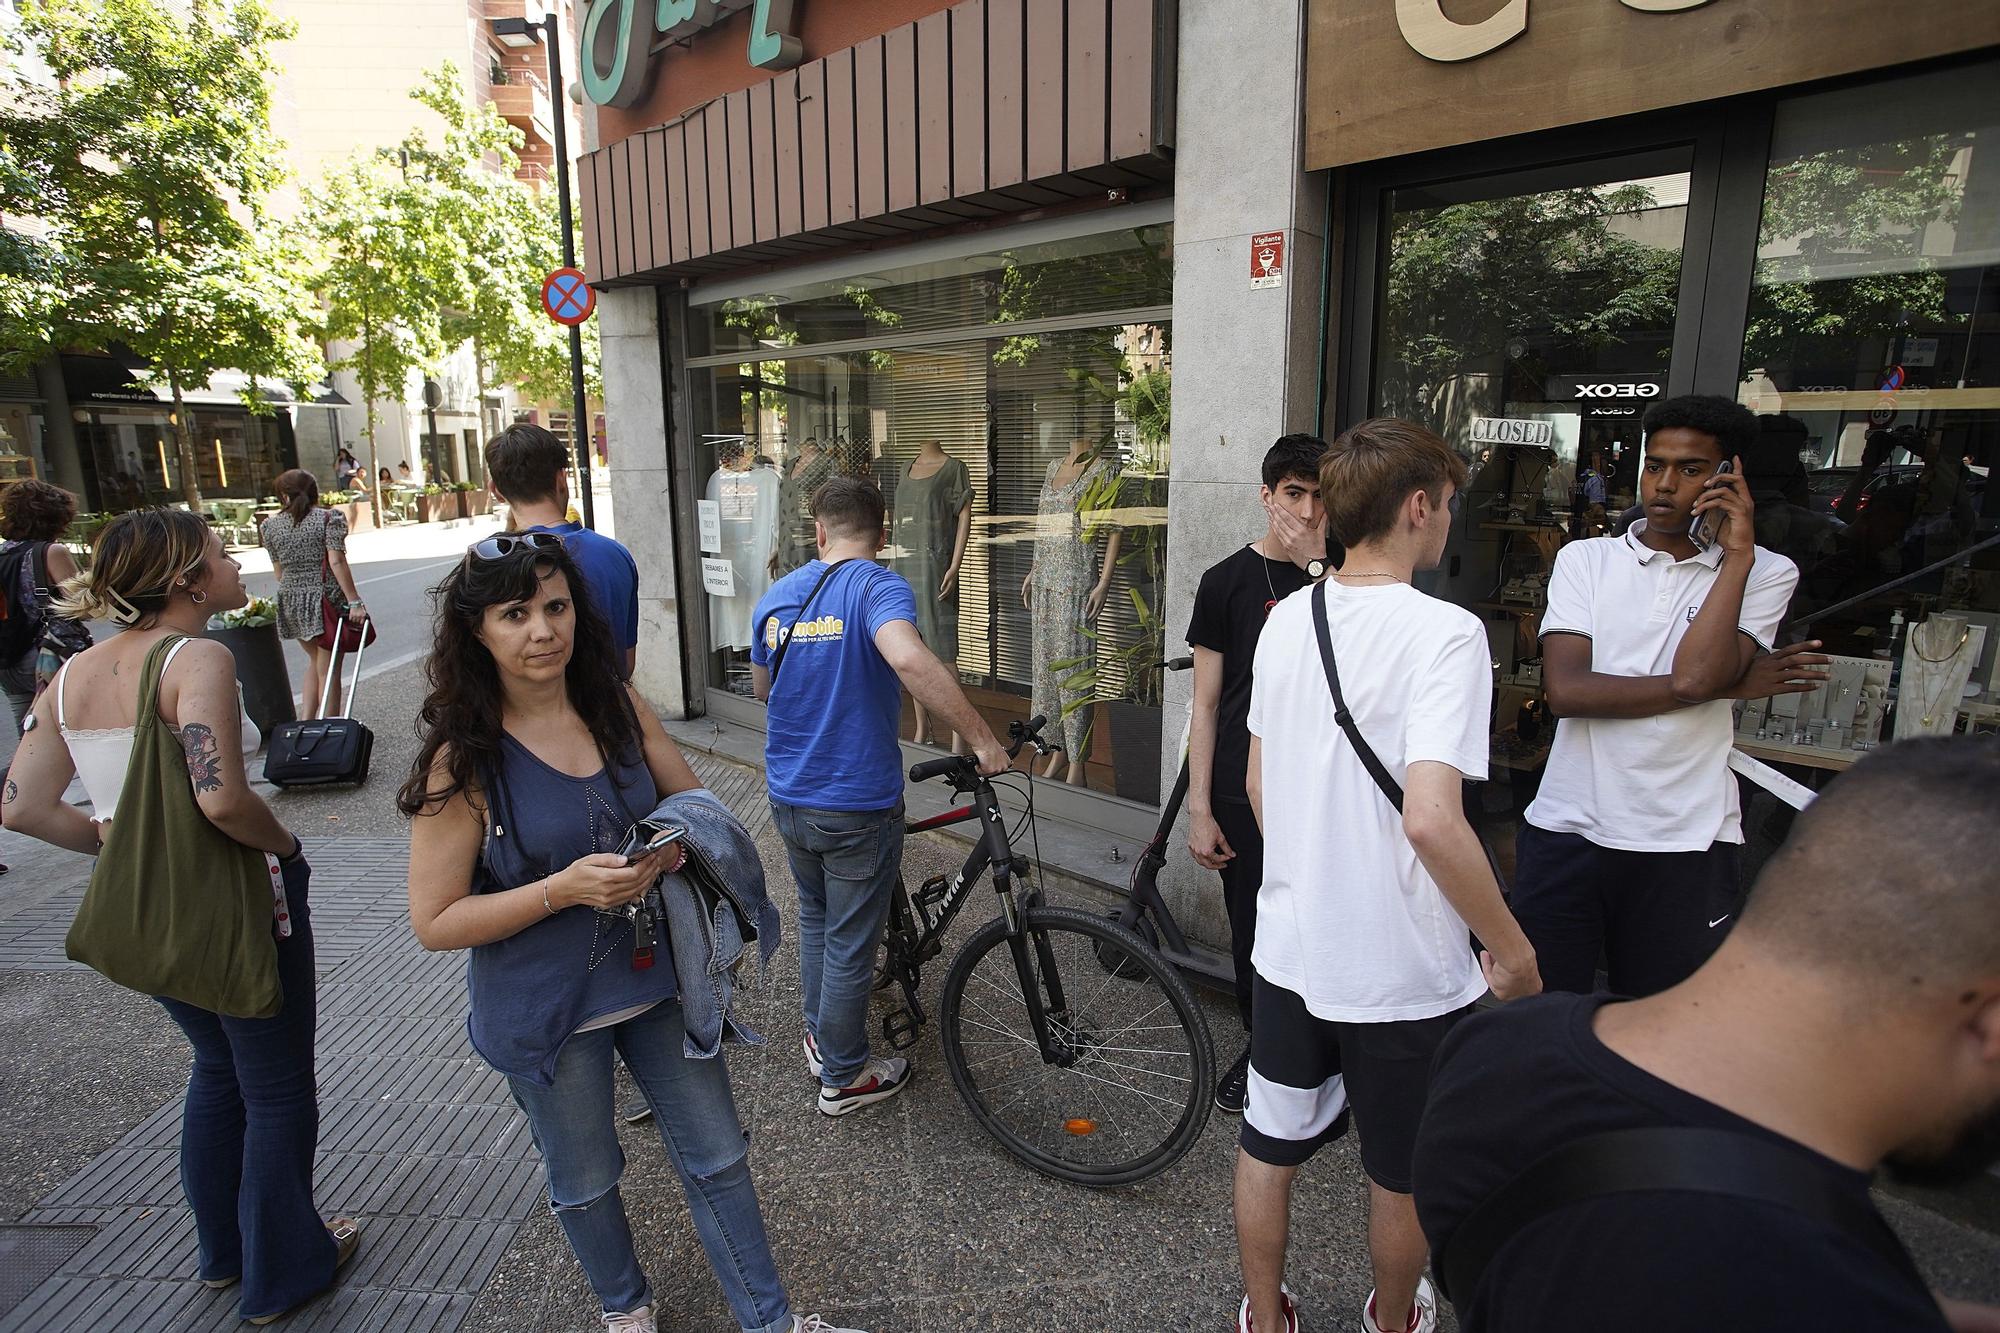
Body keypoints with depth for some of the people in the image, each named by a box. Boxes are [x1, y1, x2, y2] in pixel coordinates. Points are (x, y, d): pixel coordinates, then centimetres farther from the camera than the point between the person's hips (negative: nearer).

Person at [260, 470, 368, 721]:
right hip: (326, 597, -5)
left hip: (291, 600, 5)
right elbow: (337, 562, -15)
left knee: (315, 660, 23)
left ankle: (305, 723, 17)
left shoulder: (271, 525, 7)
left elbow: (278, 570, 10)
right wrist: (354, 601, -16)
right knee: (328, 669, 2)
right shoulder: (329, 518, -6)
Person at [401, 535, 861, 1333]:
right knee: (586, 1184, 21)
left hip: (655, 975, 3)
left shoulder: (619, 707, -7)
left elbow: (695, 802, 4)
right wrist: (563, 888, -28)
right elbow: (434, 922, -15)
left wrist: (673, 848, -18)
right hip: (547, 1011, -3)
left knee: (717, 1158, 15)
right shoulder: (461, 759, -18)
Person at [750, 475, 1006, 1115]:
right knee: (850, 943, 10)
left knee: (815, 917, 27)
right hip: (858, 806, -6)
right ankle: (844, 1076, 27)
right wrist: (980, 736, -33)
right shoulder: (879, 587, -16)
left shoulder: (776, 596, 4)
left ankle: (820, 1035, 44)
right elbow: (908, 657, -38)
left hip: (789, 798, 6)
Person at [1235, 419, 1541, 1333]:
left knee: (1270, 1144, 22)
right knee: (1403, 1173, 22)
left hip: (1288, 945, 5)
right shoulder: (1444, 631, -21)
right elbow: (1431, 819, -30)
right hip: (1403, 969, -4)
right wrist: (1514, 952, -16)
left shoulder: (1286, 618, -2)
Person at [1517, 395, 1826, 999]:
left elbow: (1695, 676, -16)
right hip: (1566, 831, 1)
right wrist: (1732, 683, -9)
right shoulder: (1586, 559, 3)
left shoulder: (1765, 573, 3)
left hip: (1686, 844, 0)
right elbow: (1565, 689, -12)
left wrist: (1737, 553, -10)